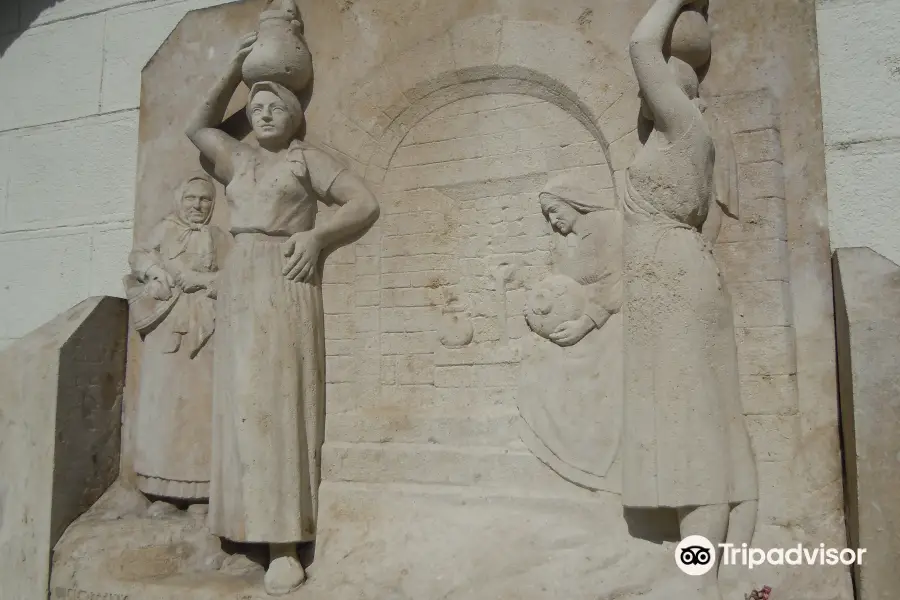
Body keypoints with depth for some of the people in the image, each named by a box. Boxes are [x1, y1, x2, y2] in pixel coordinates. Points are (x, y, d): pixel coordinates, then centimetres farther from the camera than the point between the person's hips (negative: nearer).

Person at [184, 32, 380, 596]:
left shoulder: (307, 158, 5)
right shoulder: (239, 159, 21)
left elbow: (366, 203, -1)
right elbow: (198, 126, 37)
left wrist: (316, 236, -14)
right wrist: (234, 71, 28)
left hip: (286, 283, -6)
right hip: (239, 284, 6)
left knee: (280, 398, -13)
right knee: (246, 400, 1)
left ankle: (285, 542, -13)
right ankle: (264, 522, 5)